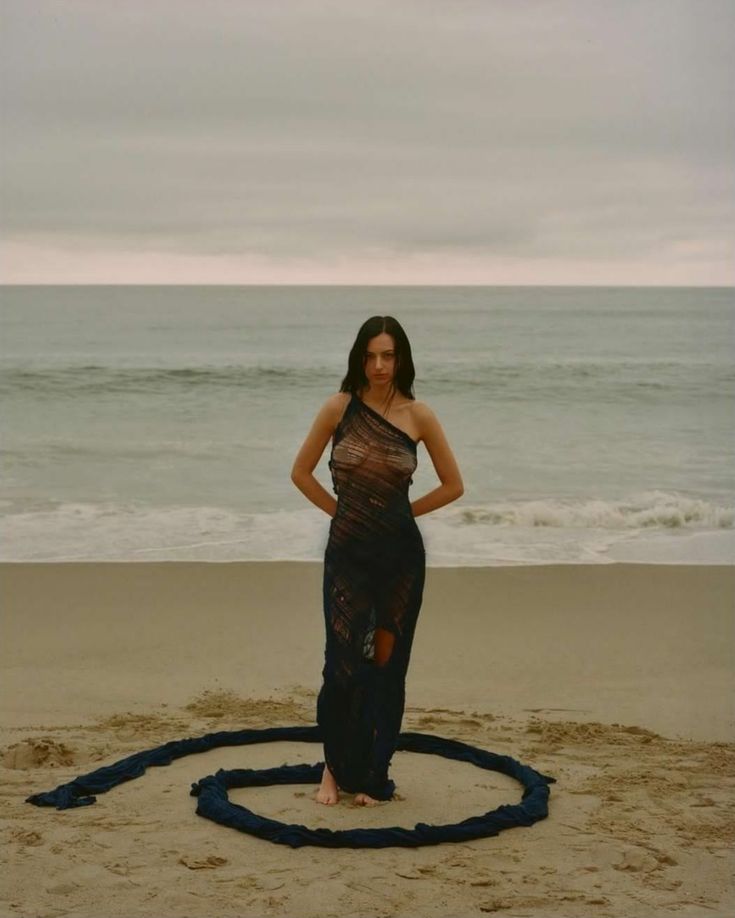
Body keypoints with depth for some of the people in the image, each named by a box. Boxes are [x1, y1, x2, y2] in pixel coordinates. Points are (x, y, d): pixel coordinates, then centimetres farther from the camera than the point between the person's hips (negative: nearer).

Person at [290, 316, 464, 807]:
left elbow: (453, 485, 6)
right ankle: (334, 767, 17)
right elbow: (301, 472, 7)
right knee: (343, 663, -3)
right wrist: (343, 510, 5)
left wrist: (400, 513, 6)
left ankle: (372, 774, 20)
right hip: (347, 551, 0)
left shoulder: (418, 415, -2)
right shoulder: (340, 407, -3)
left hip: (400, 554, 1)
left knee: (387, 665, 6)